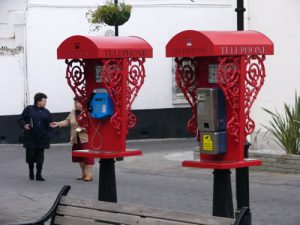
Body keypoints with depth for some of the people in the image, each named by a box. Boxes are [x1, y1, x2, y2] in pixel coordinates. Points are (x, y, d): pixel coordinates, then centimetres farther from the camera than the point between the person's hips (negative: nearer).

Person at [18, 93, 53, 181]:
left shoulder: (46, 112, 9)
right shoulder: (28, 109, 1)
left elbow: (49, 126, 9)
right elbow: (21, 119, 4)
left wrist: (48, 136, -3)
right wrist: (24, 125, -15)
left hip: (42, 139, 2)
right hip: (30, 138, -2)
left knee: (40, 157, 1)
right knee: (30, 156, 1)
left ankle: (39, 175, 9)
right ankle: (31, 171, 25)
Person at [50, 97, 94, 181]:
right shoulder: (73, 112, 11)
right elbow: (67, 121, 13)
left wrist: (84, 128, -24)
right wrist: (58, 124, 0)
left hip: (86, 139, -7)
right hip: (76, 140, 7)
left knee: (88, 156, -8)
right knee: (80, 156, 12)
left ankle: (89, 174, -3)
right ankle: (83, 173, 24)